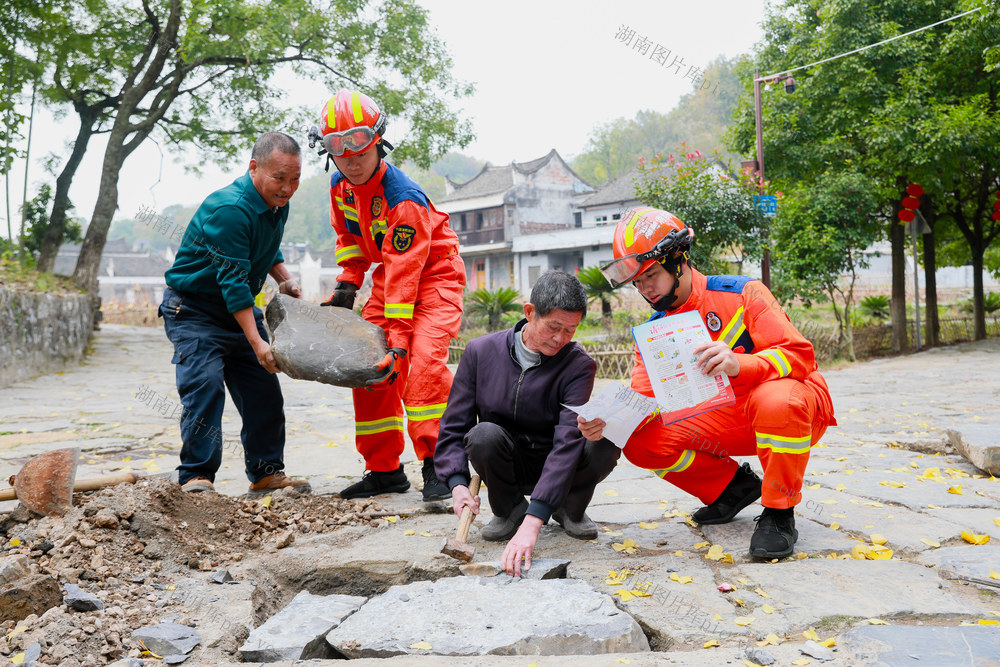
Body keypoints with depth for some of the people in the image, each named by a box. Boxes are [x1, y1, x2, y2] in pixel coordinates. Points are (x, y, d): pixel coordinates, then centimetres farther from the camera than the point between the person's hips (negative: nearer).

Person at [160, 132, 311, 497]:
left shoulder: (277, 202, 0)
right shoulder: (228, 209, -27)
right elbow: (233, 282, -30)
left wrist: (285, 278, -2)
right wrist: (257, 343, -32)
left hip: (240, 306, 8)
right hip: (193, 308, -8)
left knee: (263, 388, 4)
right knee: (205, 385, -18)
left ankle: (266, 473, 13)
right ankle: (196, 475, -8)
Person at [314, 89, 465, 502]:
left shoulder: (403, 199, -29)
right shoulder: (340, 186, -5)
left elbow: (404, 274, -31)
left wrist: (399, 341, -32)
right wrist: (346, 285, 1)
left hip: (434, 274, -7)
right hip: (390, 274, 7)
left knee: (423, 359, -26)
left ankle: (437, 465, -18)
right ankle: (384, 469, 9)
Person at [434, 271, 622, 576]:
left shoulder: (579, 365, -18)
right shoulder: (481, 351, -10)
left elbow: (568, 442, -31)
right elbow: (454, 427, -5)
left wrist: (533, 523, -42)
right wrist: (458, 483, -25)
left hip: (555, 468, -1)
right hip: (507, 466, 1)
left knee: (606, 443, -30)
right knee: (484, 434, -33)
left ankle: (570, 508, 3)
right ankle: (509, 508, 0)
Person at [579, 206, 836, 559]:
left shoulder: (741, 293, -14)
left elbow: (799, 355, -22)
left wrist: (738, 364, -42)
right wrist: (605, 420, -27)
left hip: (800, 404, -5)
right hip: (728, 419, 6)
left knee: (776, 399, -42)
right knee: (640, 442, -12)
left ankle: (778, 513, -18)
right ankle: (733, 486, 10)